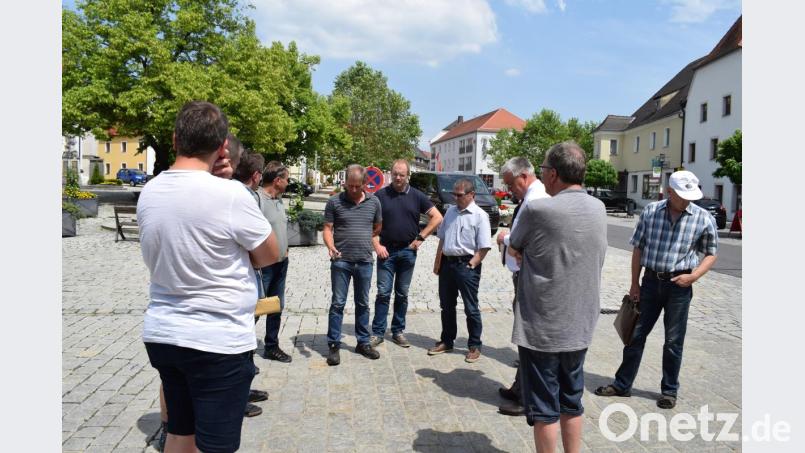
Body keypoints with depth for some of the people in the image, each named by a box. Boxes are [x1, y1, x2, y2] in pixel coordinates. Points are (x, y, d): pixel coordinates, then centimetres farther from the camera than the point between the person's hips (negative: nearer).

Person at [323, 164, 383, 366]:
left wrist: (361, 239, 11)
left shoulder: (373, 202, 5)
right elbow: (327, 229, -3)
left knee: (363, 304, 13)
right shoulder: (334, 202, -3)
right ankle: (334, 345, 12)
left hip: (365, 261, 3)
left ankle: (363, 343, 26)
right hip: (341, 261, -2)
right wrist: (331, 246, -20)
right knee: (338, 304, 2)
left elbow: (378, 227, 17)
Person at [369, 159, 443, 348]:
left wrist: (420, 237, -3)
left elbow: (437, 217, 3)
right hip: (386, 251, -1)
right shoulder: (381, 195, 0)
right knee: (383, 293, -1)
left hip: (408, 251, 2)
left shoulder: (417, 196, 3)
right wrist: (377, 245, -9)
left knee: (402, 294, 10)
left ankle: (398, 331, 20)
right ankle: (378, 332, 8)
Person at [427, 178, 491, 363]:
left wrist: (470, 265, -16)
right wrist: (437, 263, 12)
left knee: (471, 309, 3)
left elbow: (484, 247, -12)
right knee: (446, 306, 15)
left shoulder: (480, 216, -9)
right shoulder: (450, 212, 11)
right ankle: (446, 341, 29)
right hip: (447, 263, 7)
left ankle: (474, 346, 15)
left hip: (466, 265, -6)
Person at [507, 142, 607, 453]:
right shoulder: (599, 209, 1)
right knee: (572, 401, 20)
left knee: (543, 407, 8)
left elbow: (513, 250, -3)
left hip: (541, 328, -6)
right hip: (581, 326, 6)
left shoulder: (537, 210, -19)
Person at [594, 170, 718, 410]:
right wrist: (634, 284, 3)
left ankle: (669, 390, 26)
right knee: (636, 334, 9)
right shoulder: (650, 211, -3)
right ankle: (622, 384, 22)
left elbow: (710, 254, 4)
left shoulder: (704, 218, -6)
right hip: (651, 281, 2)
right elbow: (638, 248, 3)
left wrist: (693, 276, -14)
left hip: (679, 285, -1)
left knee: (673, 341, 9)